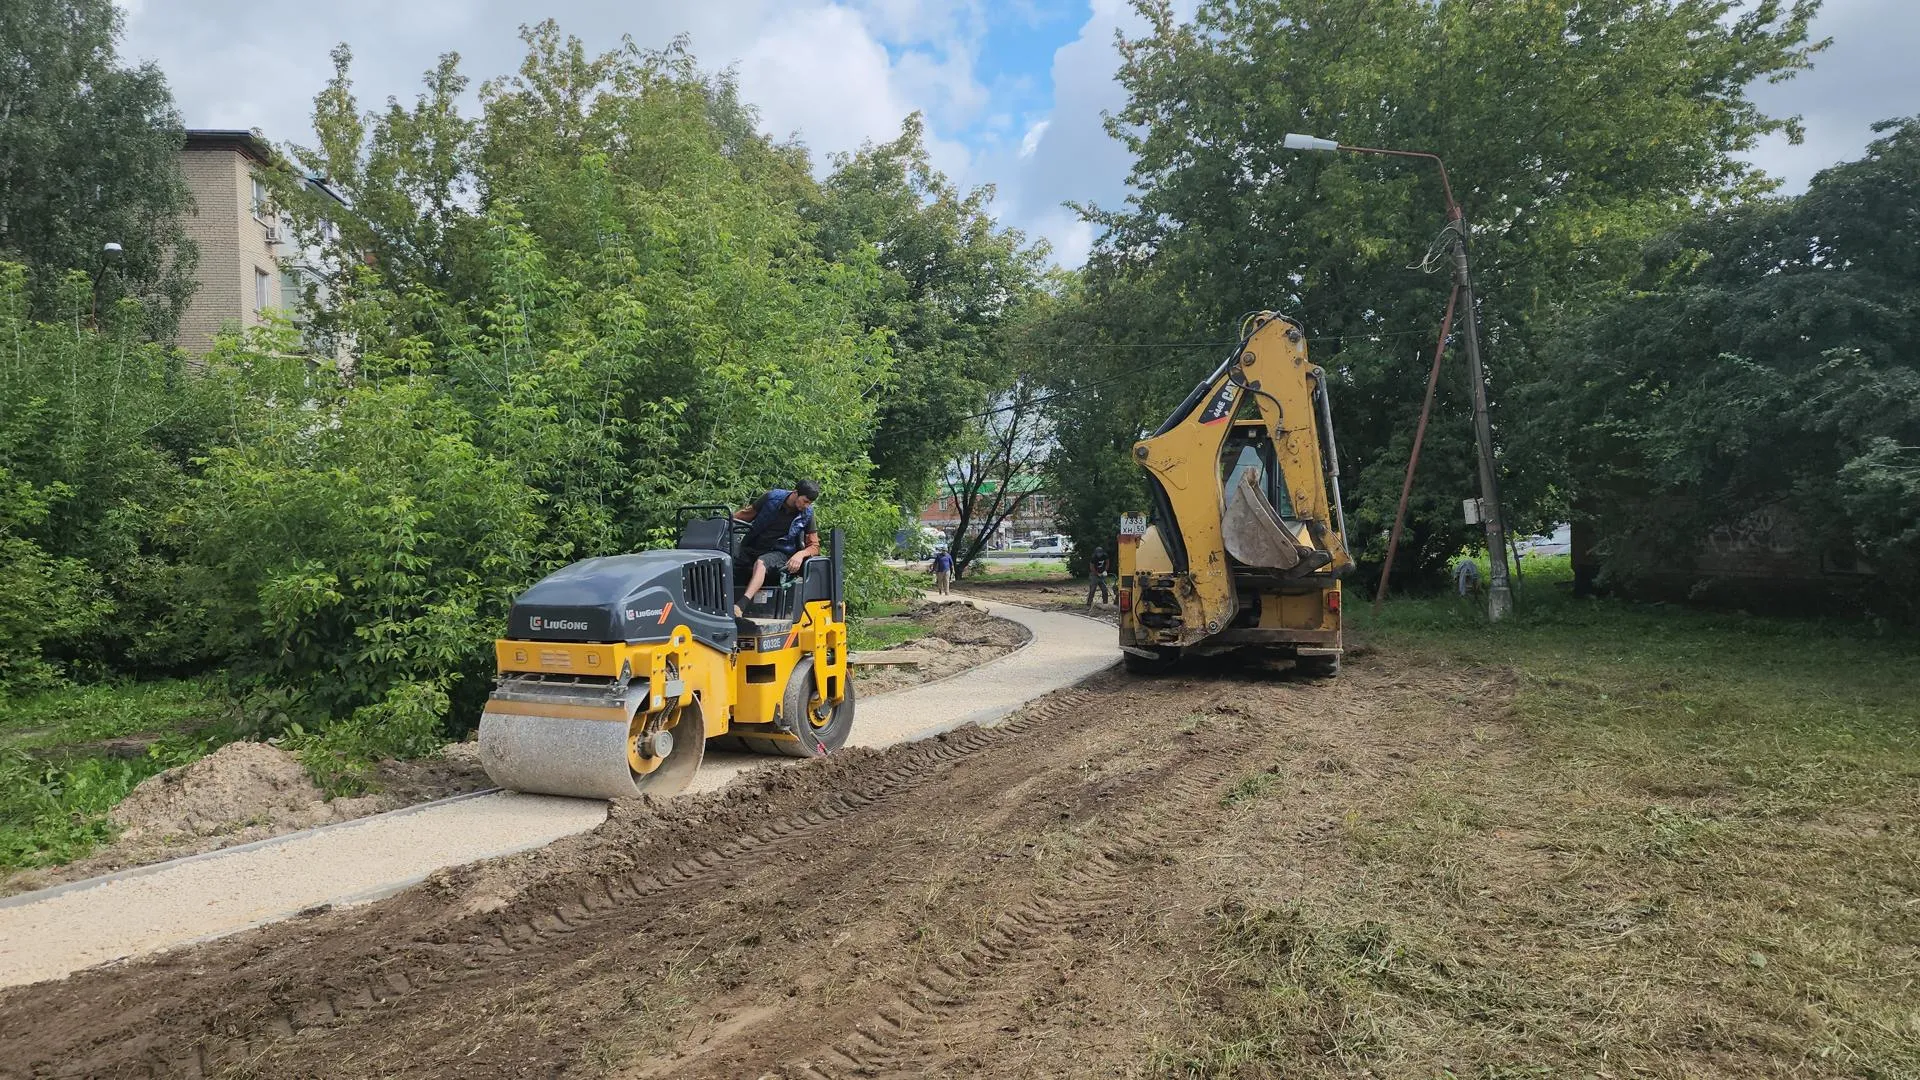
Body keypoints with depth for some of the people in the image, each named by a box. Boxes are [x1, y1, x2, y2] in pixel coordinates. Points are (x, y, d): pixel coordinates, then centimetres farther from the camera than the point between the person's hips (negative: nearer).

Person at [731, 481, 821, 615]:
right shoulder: (773, 497, -1)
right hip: (752, 548, 4)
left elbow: (814, 546, 3)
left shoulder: (807, 514, -1)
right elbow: (748, 513, 12)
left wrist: (800, 554, -18)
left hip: (780, 552, -3)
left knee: (761, 563, -37)